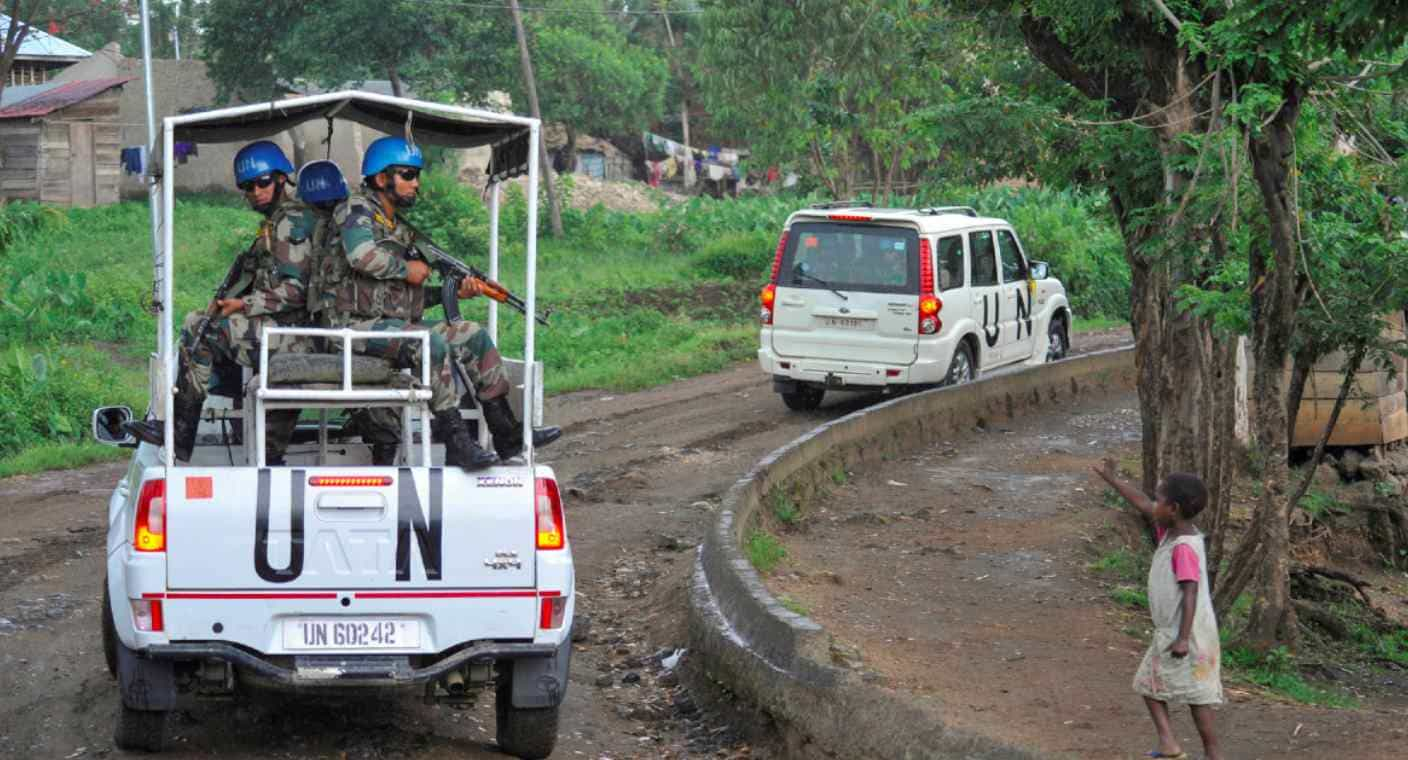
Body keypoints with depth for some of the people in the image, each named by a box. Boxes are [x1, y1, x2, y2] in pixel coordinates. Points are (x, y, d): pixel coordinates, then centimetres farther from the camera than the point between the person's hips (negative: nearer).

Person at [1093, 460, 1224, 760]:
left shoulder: (1184, 548, -22)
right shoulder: (1169, 531, 4)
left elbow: (1190, 594, -26)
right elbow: (1142, 504, 16)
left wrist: (1183, 638, -27)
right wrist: (1110, 479, 22)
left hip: (1189, 635, -9)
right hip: (1168, 632, 9)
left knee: (1195, 692, -1)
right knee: (1148, 682, 10)